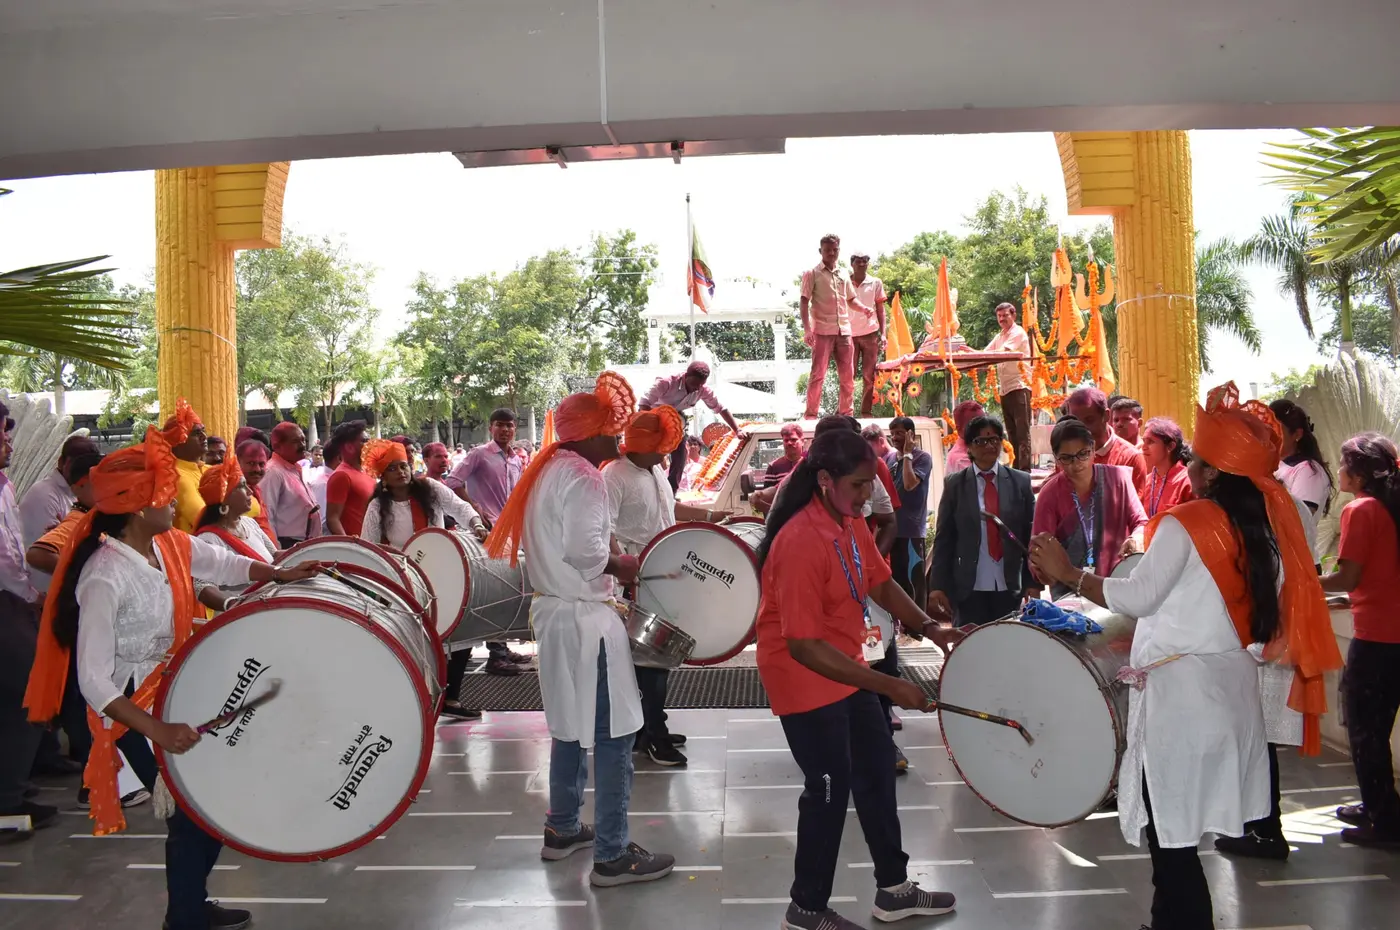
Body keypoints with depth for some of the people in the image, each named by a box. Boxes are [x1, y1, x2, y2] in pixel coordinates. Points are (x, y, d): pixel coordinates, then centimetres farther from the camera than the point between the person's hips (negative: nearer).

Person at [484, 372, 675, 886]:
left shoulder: (548, 470, 12)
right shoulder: (583, 477, -17)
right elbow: (584, 550, -26)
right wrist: (621, 566, -9)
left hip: (553, 609, 10)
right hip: (585, 617, -10)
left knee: (572, 725, 20)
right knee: (613, 733, -3)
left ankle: (562, 829, 32)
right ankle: (612, 855, 3)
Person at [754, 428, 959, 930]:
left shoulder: (852, 522, -1)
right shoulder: (800, 542, -30)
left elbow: (880, 583, 12)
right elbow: (804, 646, -30)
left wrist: (928, 626, -4)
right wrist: (889, 686, -29)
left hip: (847, 668, 9)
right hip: (806, 679, -9)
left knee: (877, 768, 18)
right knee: (829, 786, 3)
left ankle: (893, 888, 37)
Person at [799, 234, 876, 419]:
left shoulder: (843, 275, 16)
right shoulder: (812, 274, 0)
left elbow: (851, 299, 25)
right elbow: (804, 303, -4)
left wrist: (864, 308, 3)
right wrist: (807, 329, -15)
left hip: (844, 331, 5)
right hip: (822, 331, -5)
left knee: (847, 375, 8)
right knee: (817, 374, -6)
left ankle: (846, 412, 17)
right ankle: (811, 414, -1)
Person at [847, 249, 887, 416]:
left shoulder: (876, 283, 5)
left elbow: (881, 310, 9)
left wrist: (883, 334, 1)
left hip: (870, 333, 1)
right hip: (850, 334, -1)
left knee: (869, 376, 1)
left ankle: (866, 412, 7)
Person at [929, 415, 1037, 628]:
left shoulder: (1021, 482, 5)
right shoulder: (955, 484, 2)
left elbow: (1032, 535, 6)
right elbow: (943, 539, 1)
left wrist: (1033, 581, 0)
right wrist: (937, 586, -5)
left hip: (1011, 587, 1)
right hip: (969, 588, -1)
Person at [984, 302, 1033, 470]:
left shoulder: (1018, 333, -7)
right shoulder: (999, 336, 20)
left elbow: (1002, 353, -20)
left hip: (1019, 387, -8)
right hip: (1004, 389, 8)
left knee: (1022, 431, -9)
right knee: (1012, 432, 10)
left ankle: (1025, 470, -11)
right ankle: (1016, 468, 15)